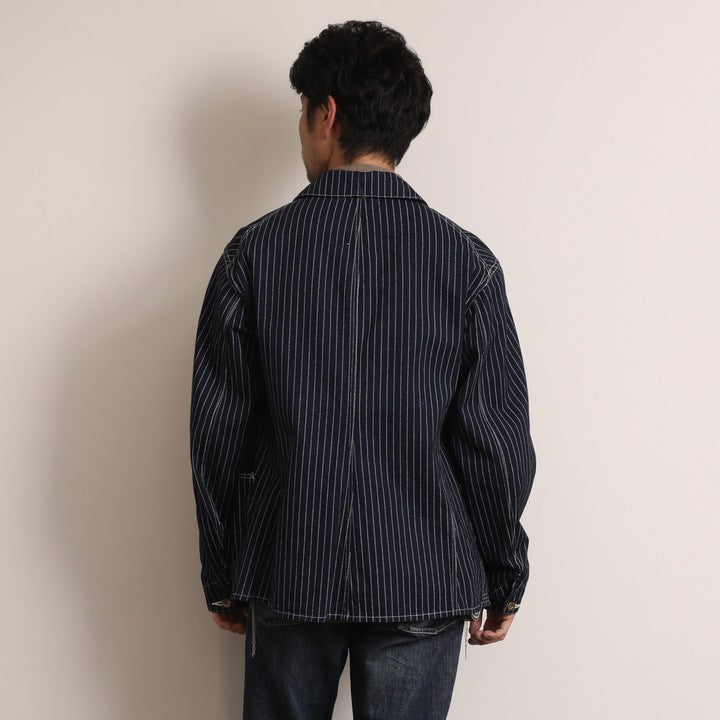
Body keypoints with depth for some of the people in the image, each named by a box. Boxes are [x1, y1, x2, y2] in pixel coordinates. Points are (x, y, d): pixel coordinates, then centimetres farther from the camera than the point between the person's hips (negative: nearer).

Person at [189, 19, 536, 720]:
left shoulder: (254, 252, -6)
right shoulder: (465, 261, -7)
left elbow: (217, 434, -2)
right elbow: (497, 440, -5)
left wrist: (222, 577, 10)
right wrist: (503, 578, 8)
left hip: (287, 577, 1)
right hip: (423, 580, 0)